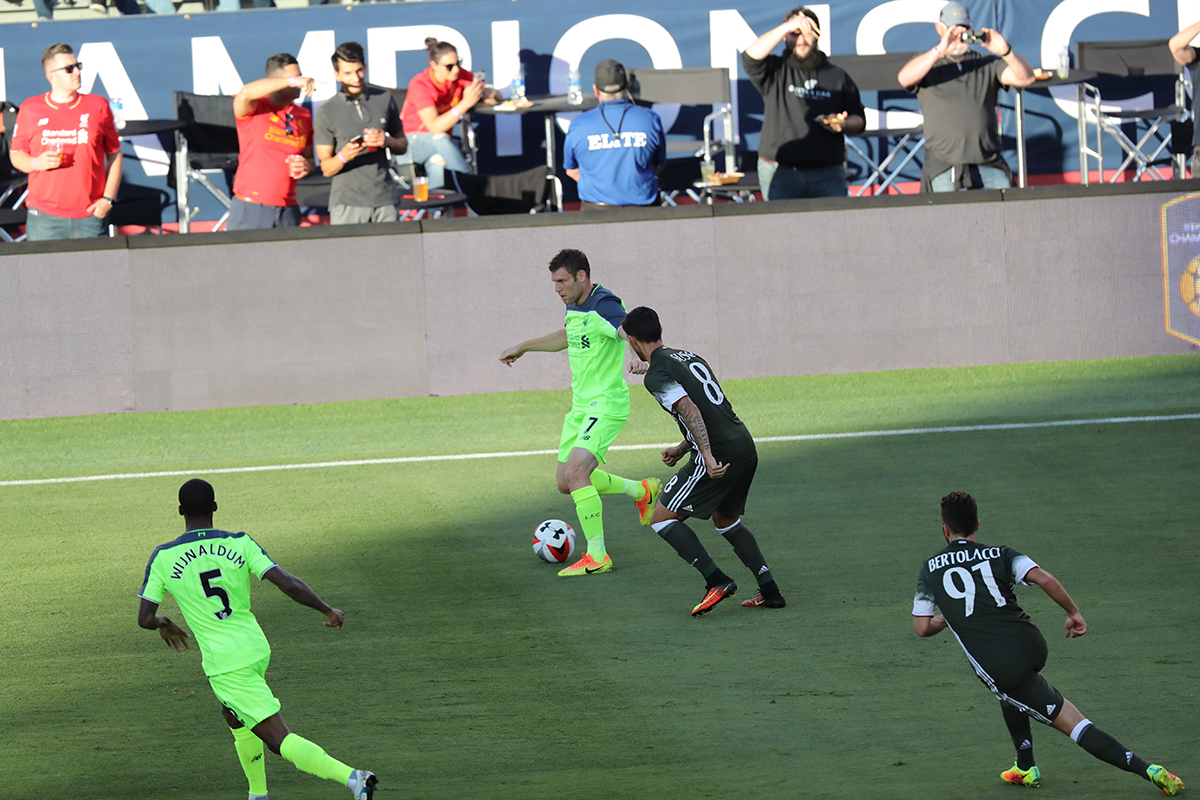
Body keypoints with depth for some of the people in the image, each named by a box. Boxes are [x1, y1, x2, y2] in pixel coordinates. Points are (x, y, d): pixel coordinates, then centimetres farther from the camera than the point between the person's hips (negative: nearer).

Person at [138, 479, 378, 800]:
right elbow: (288, 584, -11)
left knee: (278, 739, -7)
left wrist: (163, 625, 20)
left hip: (224, 663, -5)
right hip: (257, 649, 5)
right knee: (234, 717, 32)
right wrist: (328, 610, 3)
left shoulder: (163, 558, -7)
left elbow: (144, 618, -4)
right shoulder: (240, 544, -3)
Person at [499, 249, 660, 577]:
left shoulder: (604, 306, -19)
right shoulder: (575, 307, 10)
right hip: (580, 406, 10)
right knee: (567, 483, 14)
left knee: (575, 472, -23)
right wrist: (523, 347, 38)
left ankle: (597, 556, -17)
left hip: (606, 405, -10)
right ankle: (642, 491, 33)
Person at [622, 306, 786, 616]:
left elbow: (691, 411, -21)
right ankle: (770, 591, 19)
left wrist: (709, 457, -27)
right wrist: (683, 447, 31)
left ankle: (717, 580, -8)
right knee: (725, 519, 28)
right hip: (745, 445, 8)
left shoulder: (657, 375, -7)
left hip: (719, 453, -8)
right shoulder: (690, 357, 20)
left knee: (661, 519, 3)